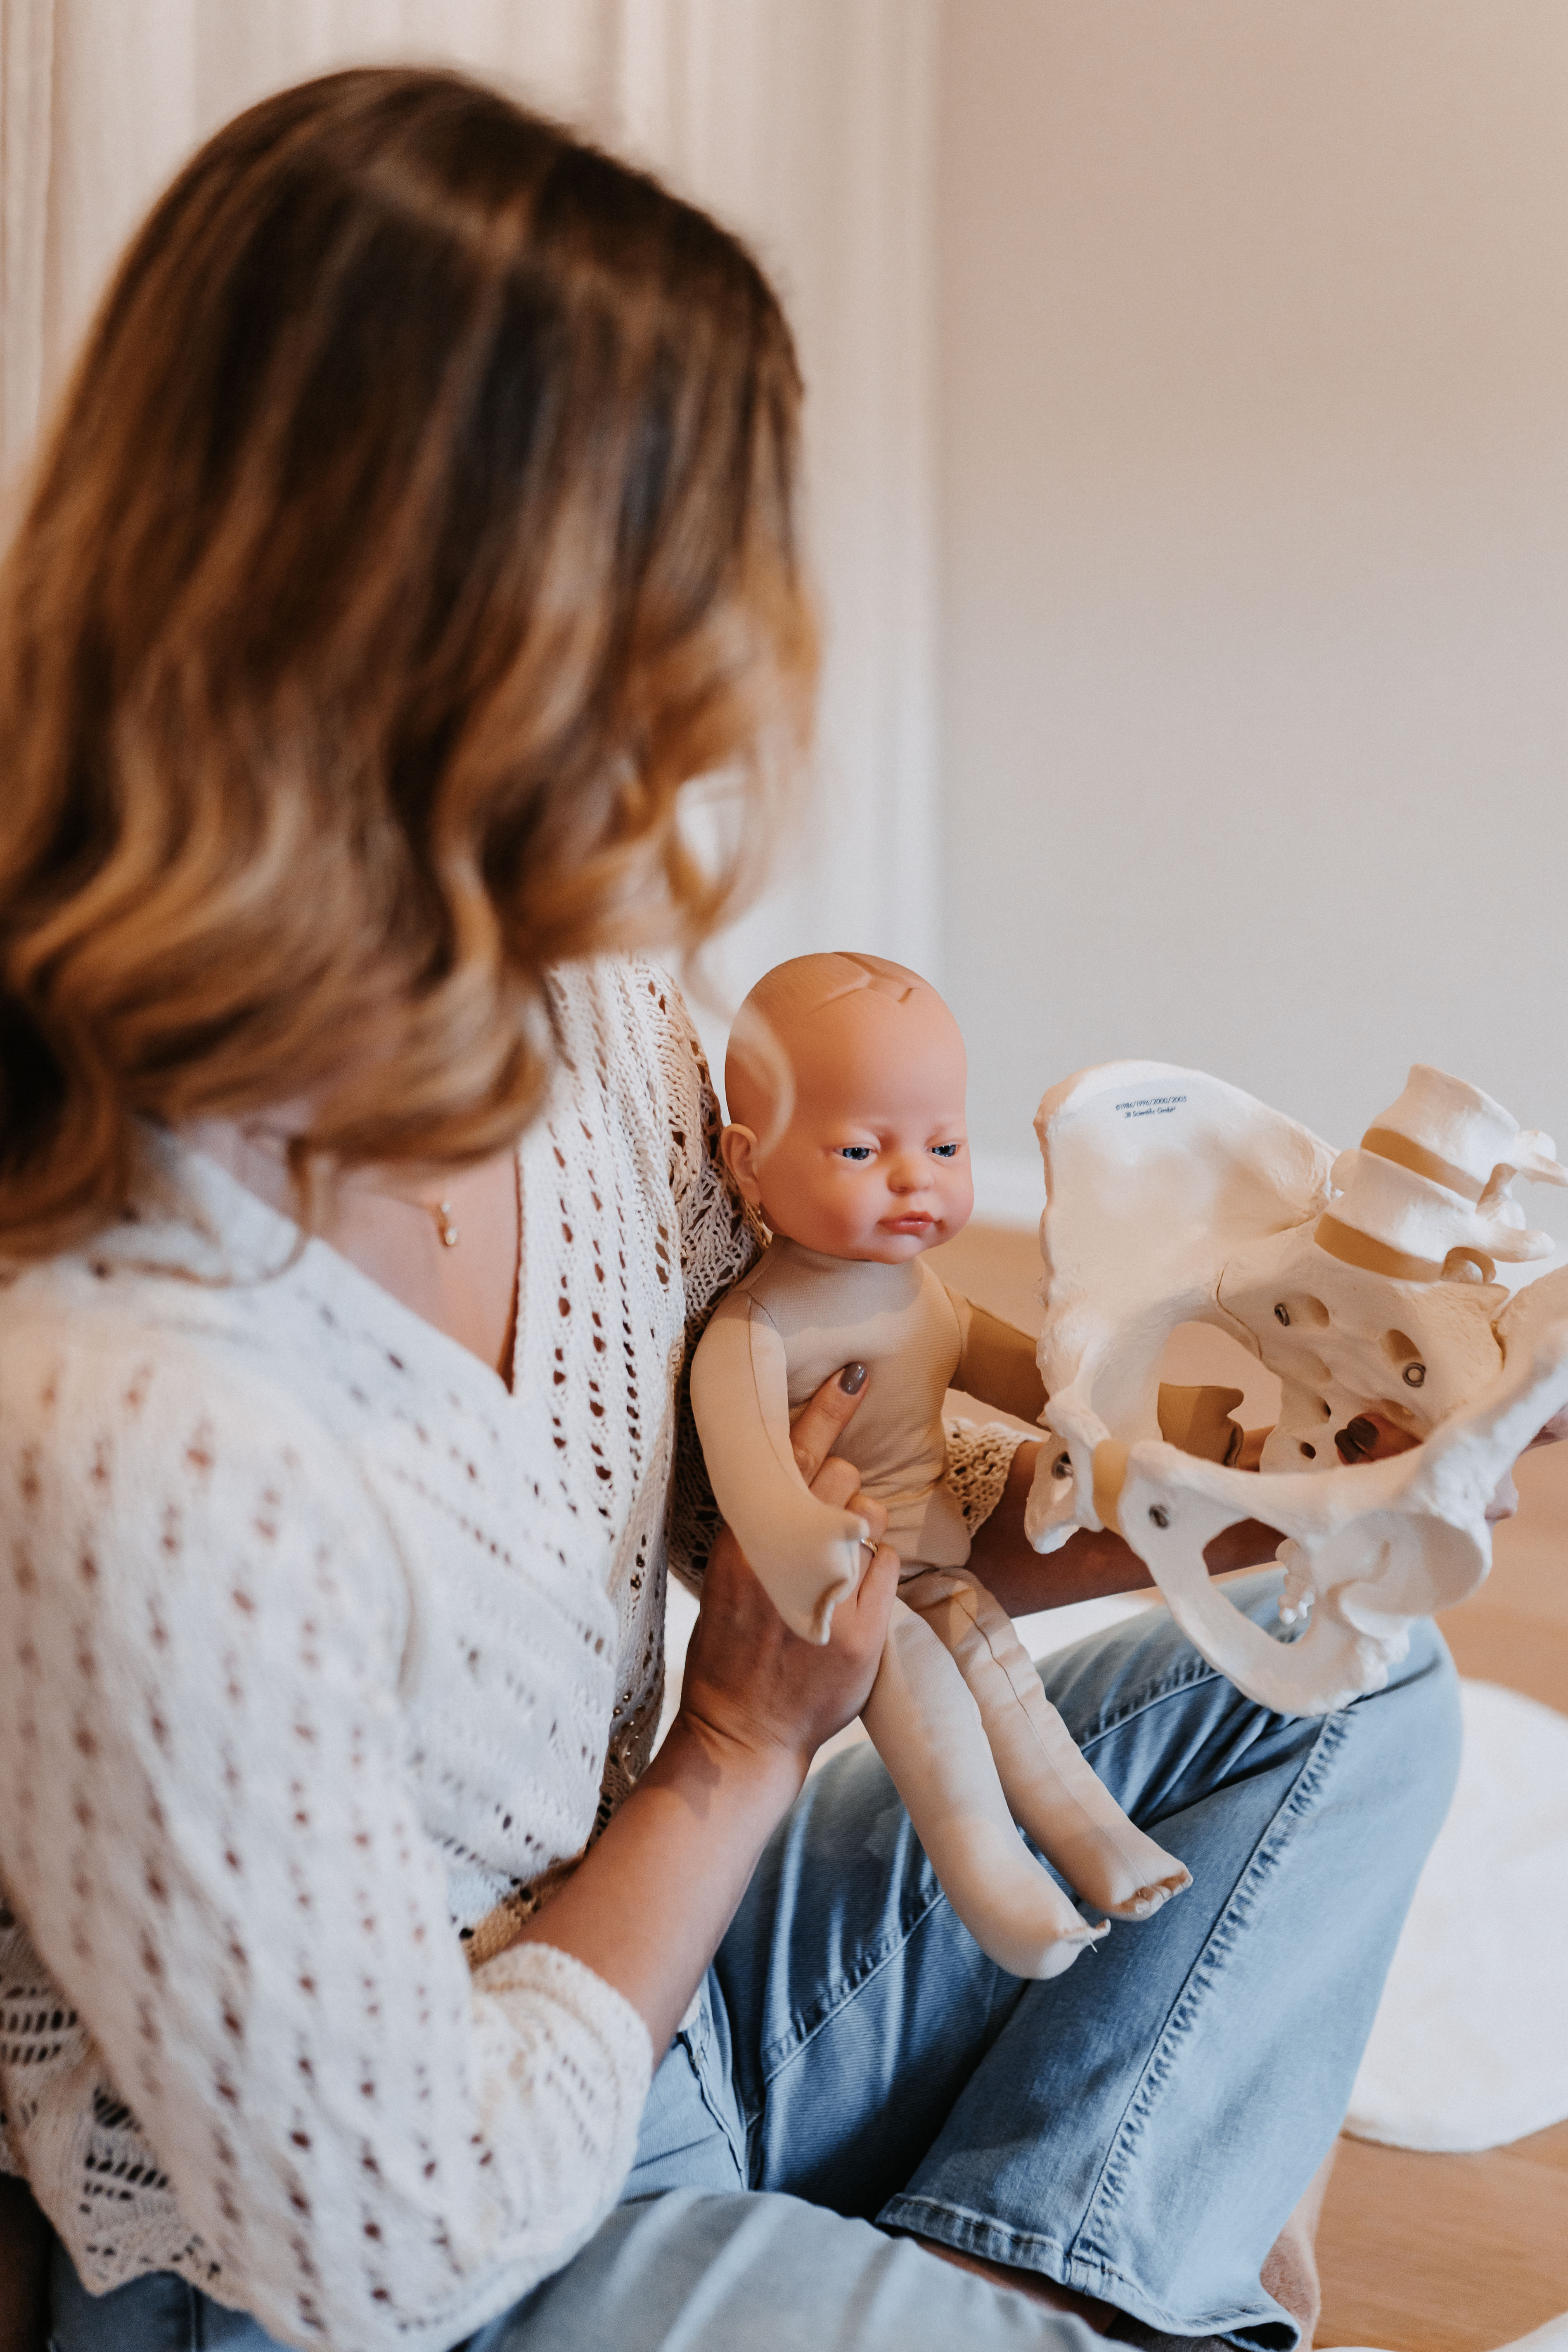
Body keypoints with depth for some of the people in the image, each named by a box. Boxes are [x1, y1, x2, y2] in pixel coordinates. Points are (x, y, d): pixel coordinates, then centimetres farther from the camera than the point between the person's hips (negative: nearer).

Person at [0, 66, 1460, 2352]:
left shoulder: (587, 1015, -11)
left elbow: (783, 1446, 8)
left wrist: (1015, 1529, -12)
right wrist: (746, 1744, -12)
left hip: (626, 1983, 8)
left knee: (1346, 1689, 7)